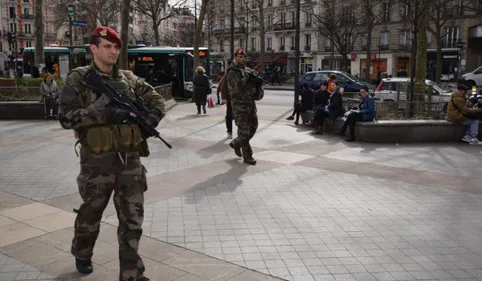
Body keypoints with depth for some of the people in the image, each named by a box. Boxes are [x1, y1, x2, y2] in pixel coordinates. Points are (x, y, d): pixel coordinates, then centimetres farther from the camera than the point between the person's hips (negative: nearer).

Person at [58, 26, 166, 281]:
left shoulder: (128, 78, 8)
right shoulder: (78, 79, -5)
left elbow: (156, 99, 17)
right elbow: (66, 118, -15)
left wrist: (152, 119, -4)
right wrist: (106, 114, -23)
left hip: (130, 159, 3)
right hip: (98, 161, -3)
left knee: (132, 218, 5)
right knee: (90, 214, 17)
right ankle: (82, 256, 45)